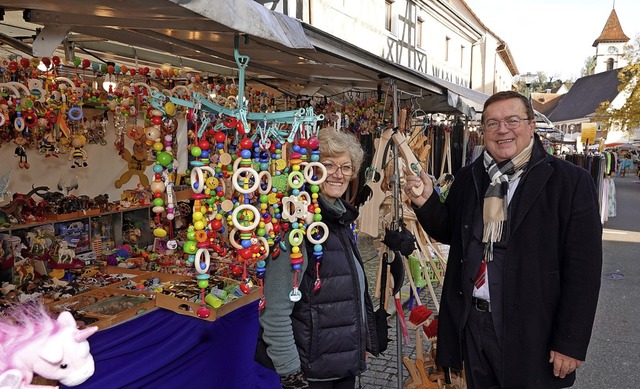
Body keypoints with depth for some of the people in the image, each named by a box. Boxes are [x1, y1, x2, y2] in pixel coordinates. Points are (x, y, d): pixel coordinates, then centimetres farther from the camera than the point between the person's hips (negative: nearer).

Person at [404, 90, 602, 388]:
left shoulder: (570, 180, -11)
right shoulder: (467, 178, 4)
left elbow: (583, 267, -11)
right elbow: (450, 233, 13)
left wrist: (571, 343, -11)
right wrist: (426, 202, -7)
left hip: (530, 331, -4)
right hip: (470, 322, 4)